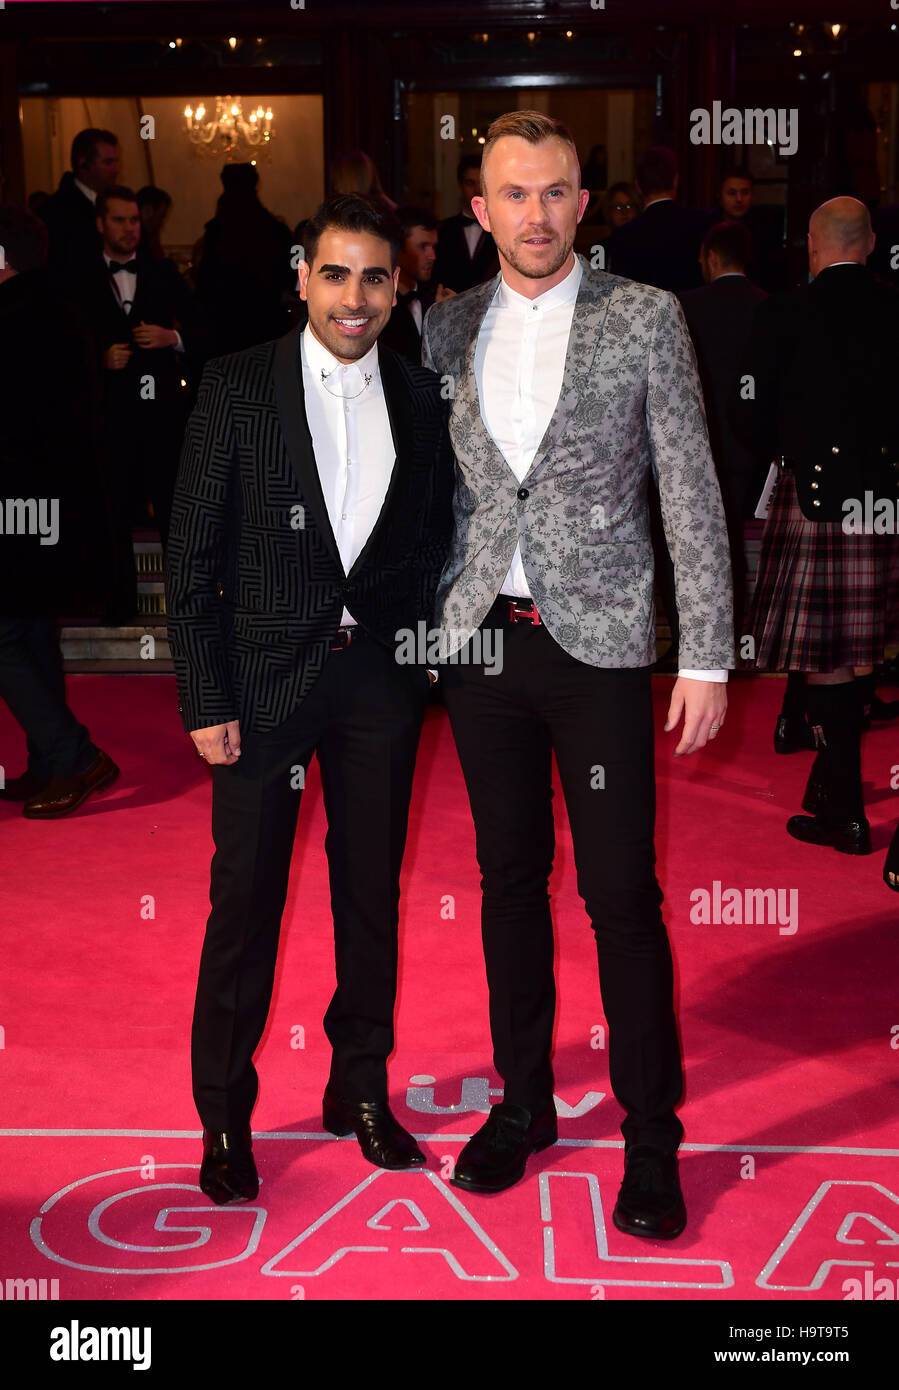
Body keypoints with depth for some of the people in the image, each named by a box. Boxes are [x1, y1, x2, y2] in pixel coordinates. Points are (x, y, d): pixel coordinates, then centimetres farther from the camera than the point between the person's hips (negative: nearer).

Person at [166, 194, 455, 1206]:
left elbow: (436, 539, 12)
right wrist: (205, 700, -9)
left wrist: (424, 647, 0)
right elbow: (192, 555, -5)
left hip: (380, 673, 3)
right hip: (265, 672, -3)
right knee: (246, 895, 2)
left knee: (372, 887, 12)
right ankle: (223, 1113, 18)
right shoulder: (237, 385, -4)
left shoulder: (421, 399, 5)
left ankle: (360, 1087, 29)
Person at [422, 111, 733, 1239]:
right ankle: (523, 1102, 29)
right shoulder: (448, 327, 7)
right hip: (480, 638, 4)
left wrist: (706, 656, -8)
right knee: (509, 875, 13)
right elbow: (431, 480, 13)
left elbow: (692, 494, -3)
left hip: (596, 640, -3)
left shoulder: (644, 319, -2)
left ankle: (650, 1137, 14)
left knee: (622, 897, -1)